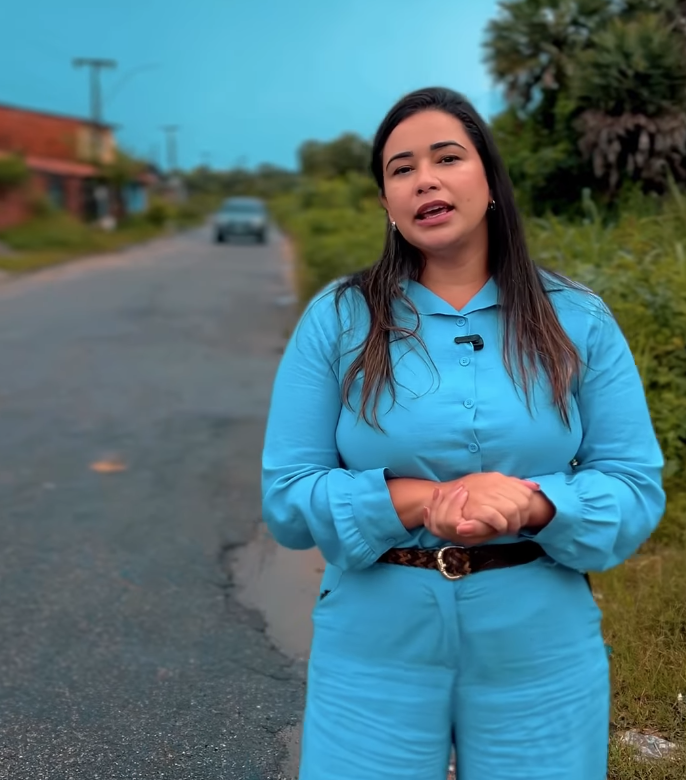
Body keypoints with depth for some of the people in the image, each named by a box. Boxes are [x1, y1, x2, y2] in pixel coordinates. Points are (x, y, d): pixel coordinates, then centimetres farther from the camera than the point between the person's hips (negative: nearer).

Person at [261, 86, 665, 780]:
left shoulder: (577, 320, -2)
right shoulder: (336, 320, -4)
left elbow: (636, 489, -2)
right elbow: (286, 496, -6)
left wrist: (531, 504, -22)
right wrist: (417, 501, -21)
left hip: (540, 654, 1)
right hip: (374, 651, 0)